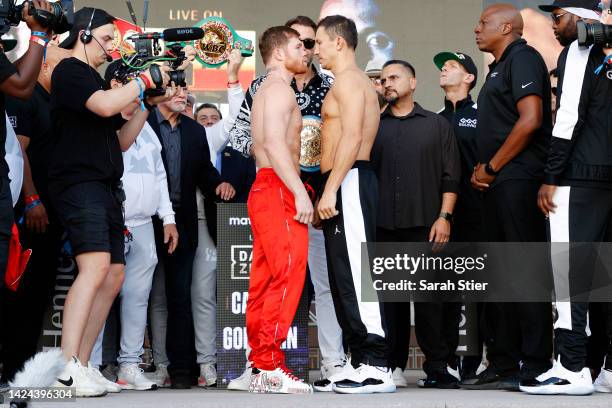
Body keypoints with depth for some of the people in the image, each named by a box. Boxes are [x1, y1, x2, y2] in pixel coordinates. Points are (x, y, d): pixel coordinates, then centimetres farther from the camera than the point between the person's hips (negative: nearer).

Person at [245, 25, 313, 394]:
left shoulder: (269, 91, 25)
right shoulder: (279, 89, -7)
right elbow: (274, 142, -20)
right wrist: (300, 192, -25)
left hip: (265, 191, 10)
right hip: (278, 190, -10)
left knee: (266, 280, 7)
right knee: (288, 275, -14)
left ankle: (260, 366, 7)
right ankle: (270, 367, -18)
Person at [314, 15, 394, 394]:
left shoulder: (348, 79, -7)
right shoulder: (355, 82, 25)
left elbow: (352, 137, -19)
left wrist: (330, 189, -23)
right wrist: (329, 190, 18)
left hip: (349, 182, -11)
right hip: (346, 184, 11)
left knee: (355, 273, -14)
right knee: (346, 275, 9)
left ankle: (377, 367, -16)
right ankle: (361, 361, 9)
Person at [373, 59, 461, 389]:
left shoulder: (436, 125, 11)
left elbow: (450, 177, 6)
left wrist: (444, 217, -5)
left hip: (425, 225, -2)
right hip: (384, 226, 2)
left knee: (429, 298, -4)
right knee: (390, 298, 2)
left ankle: (439, 367, -1)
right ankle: (394, 366, 7)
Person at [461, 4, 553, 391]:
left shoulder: (523, 58, -7)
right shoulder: (500, 67, 22)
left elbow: (530, 120, -18)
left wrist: (492, 167, -12)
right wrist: (482, 169, 10)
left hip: (518, 180, -10)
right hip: (499, 184, 10)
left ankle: (535, 367, -8)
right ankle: (502, 365, 15)